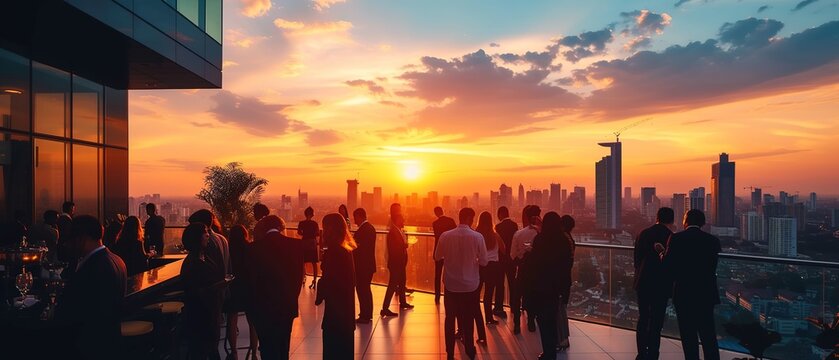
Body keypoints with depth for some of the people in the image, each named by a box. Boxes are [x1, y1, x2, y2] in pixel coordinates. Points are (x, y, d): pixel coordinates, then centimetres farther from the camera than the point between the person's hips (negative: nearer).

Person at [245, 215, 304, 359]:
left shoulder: (254, 248, -10)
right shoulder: (296, 244, -7)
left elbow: (249, 279, -5)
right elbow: (299, 275, -4)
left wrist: (253, 305, 6)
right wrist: (292, 297, 9)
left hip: (263, 307, -2)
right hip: (287, 306, 2)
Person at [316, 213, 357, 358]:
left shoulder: (332, 252, -20)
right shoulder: (347, 250, 4)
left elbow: (326, 281, -18)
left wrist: (319, 297, 0)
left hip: (336, 309, -8)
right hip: (346, 307, 8)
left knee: (334, 350, 4)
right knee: (344, 350, 19)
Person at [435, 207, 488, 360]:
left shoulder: (445, 236, -11)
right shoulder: (478, 237, -14)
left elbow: (437, 257, 2)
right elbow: (483, 261, -7)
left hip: (450, 284, 1)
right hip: (470, 285, 0)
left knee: (450, 318, 14)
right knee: (468, 319, 17)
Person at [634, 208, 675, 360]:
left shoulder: (643, 233, 2)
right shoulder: (671, 236, -12)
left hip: (642, 283, 5)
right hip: (660, 285, -5)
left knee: (643, 319, 15)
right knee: (656, 323, 3)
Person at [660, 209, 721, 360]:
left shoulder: (676, 238, -9)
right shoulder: (712, 240, -2)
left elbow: (667, 266, -10)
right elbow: (713, 267, 3)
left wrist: (662, 252, 8)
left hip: (683, 294, -2)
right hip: (706, 294, 2)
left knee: (689, 337, 7)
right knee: (709, 336, 12)